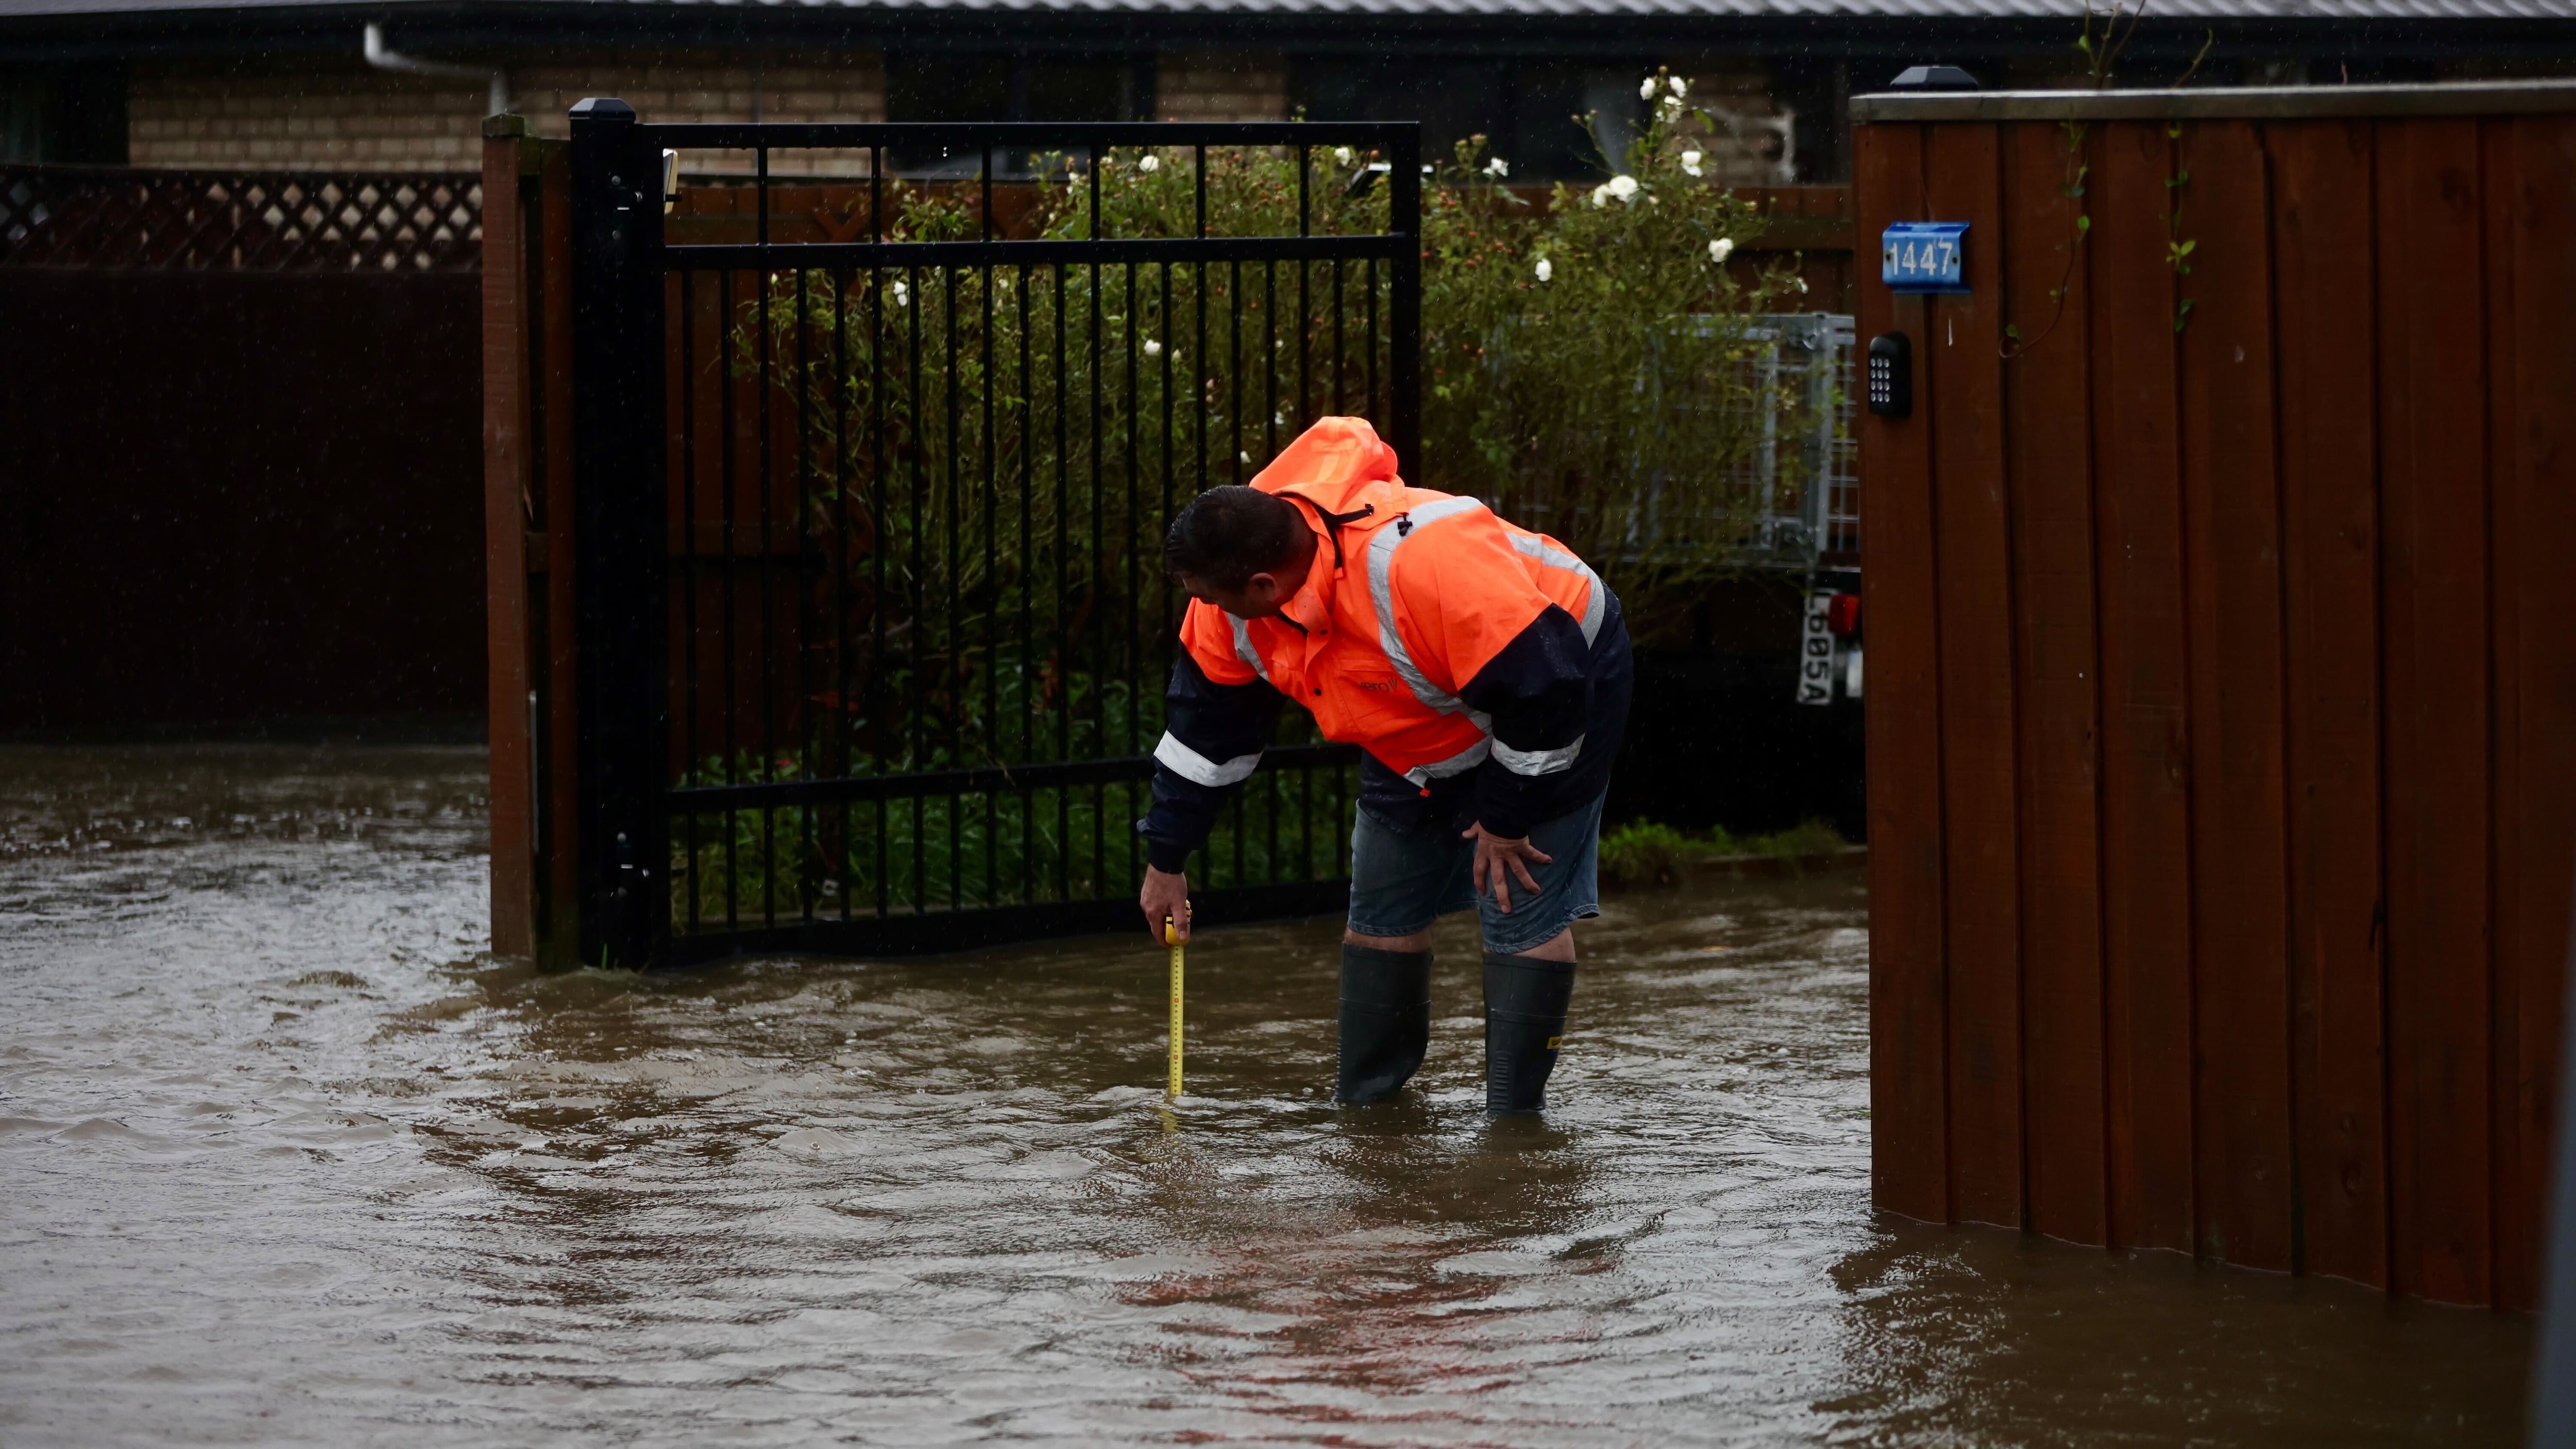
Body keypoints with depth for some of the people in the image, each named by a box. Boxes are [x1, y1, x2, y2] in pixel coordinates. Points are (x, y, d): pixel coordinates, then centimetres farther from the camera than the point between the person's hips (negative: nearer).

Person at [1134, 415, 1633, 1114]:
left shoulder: (1418, 569, -43)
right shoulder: (1235, 604, -18)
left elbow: (1543, 684, -36)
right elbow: (1207, 714, -1)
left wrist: (1509, 816, -23)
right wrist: (1166, 858, 2)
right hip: (1422, 735, 8)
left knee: (1521, 911, -14)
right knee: (1382, 907, 7)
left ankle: (1513, 1118, -9)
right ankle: (1363, 1103, 17)